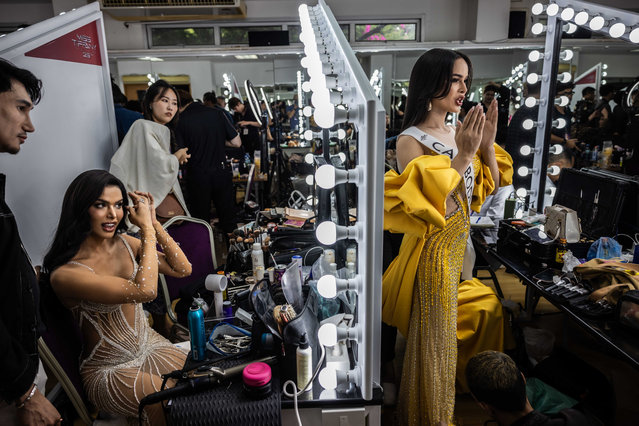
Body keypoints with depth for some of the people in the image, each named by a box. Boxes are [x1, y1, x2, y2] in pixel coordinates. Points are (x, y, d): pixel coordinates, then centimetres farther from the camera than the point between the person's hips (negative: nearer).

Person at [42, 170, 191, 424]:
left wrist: (154, 223, -12)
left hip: (150, 345, 6)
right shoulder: (65, 274, -24)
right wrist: (146, 228, -25)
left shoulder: (124, 243, -3)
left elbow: (182, 269, -4)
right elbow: (144, 290, -35)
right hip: (109, 371, -5)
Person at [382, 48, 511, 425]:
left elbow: (488, 187, 9)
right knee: (432, 336, 8)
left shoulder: (458, 134, 6)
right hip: (432, 248, -7)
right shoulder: (411, 140, -16)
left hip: (460, 241, 8)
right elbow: (424, 204, -27)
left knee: (448, 330, 22)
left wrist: (487, 145, -5)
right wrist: (463, 156, -26)